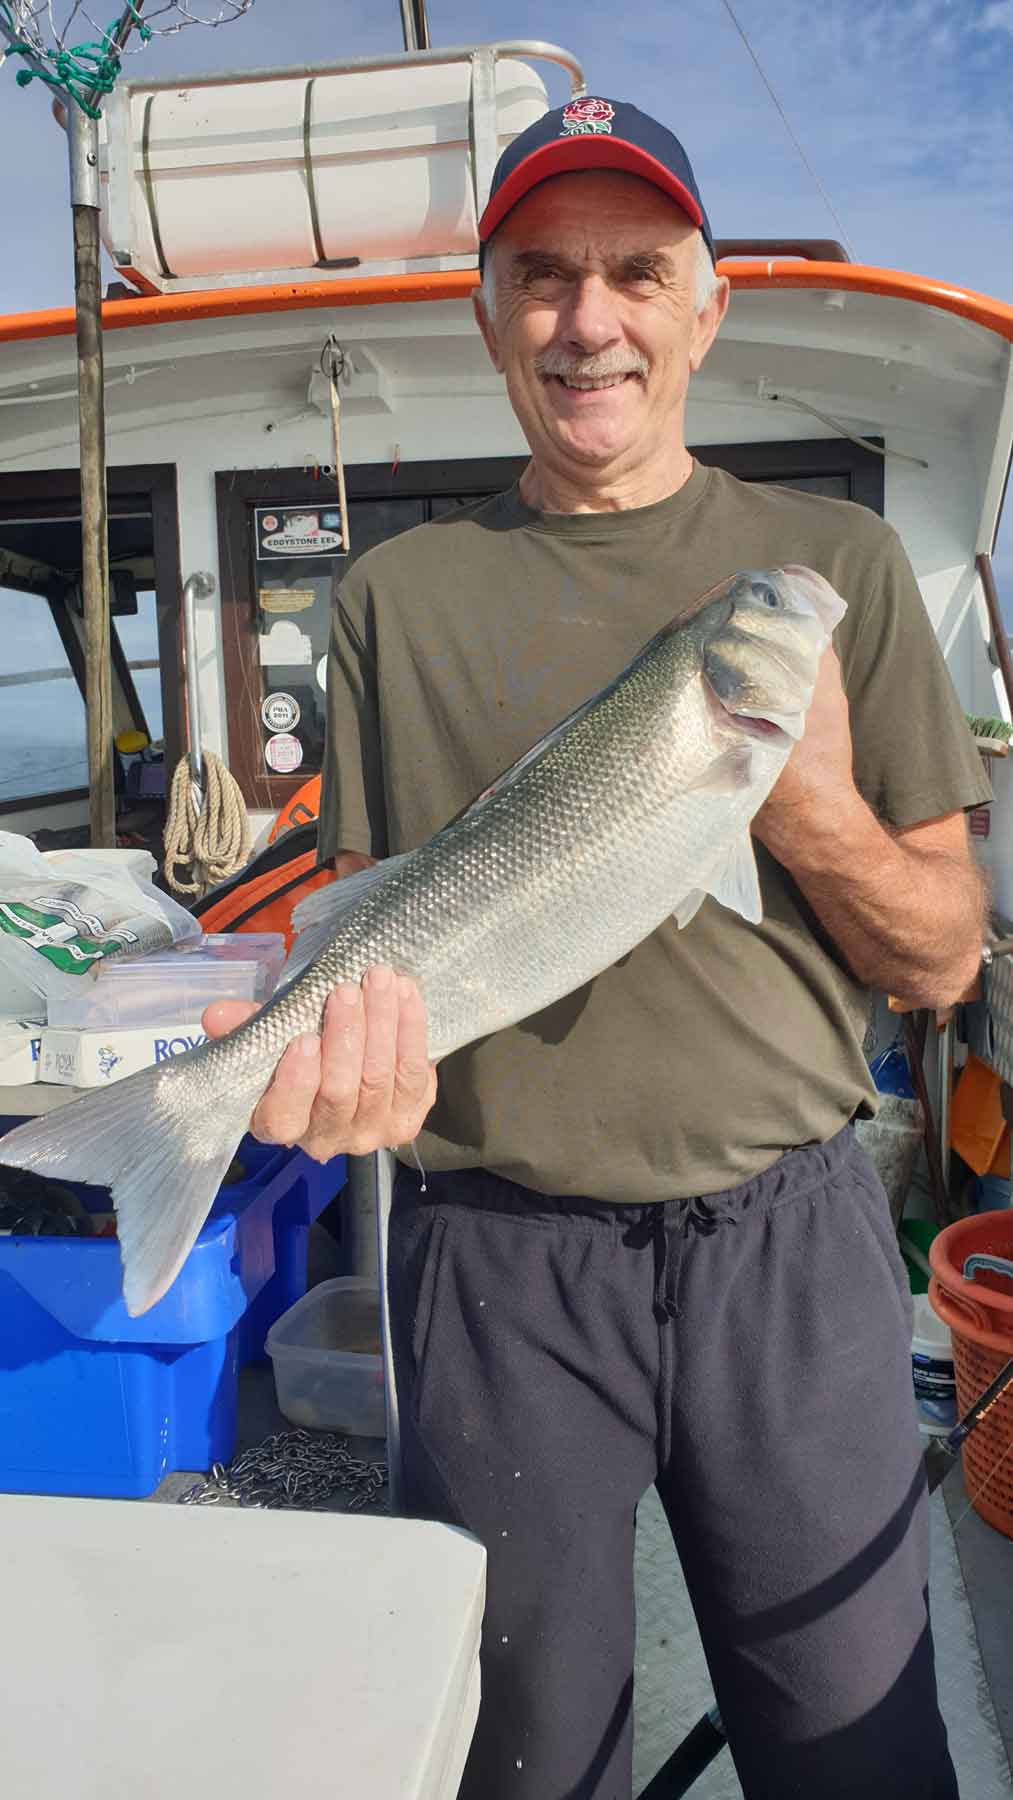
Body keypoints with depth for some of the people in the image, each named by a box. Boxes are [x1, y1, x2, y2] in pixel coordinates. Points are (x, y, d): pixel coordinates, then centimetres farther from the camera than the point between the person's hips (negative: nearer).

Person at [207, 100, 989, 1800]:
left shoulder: (834, 560, 3)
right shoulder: (400, 594, 4)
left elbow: (941, 958, 2)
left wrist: (809, 799, -17)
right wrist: (352, 1025, -18)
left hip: (788, 1236, 1)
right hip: (499, 1258, 0)